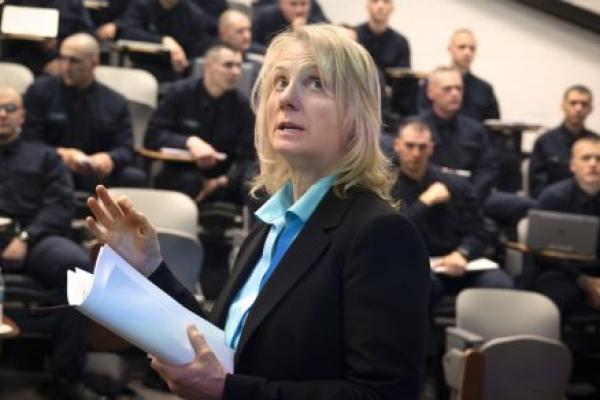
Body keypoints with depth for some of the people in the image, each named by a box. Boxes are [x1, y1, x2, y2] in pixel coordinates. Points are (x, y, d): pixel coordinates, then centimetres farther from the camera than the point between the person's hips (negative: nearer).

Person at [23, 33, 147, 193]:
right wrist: (60, 154, -19)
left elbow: (125, 149, 5)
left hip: (97, 175, 2)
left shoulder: (116, 103, 13)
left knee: (135, 178, -28)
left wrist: (110, 158, -21)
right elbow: (29, 142, 2)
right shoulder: (39, 92, 8)